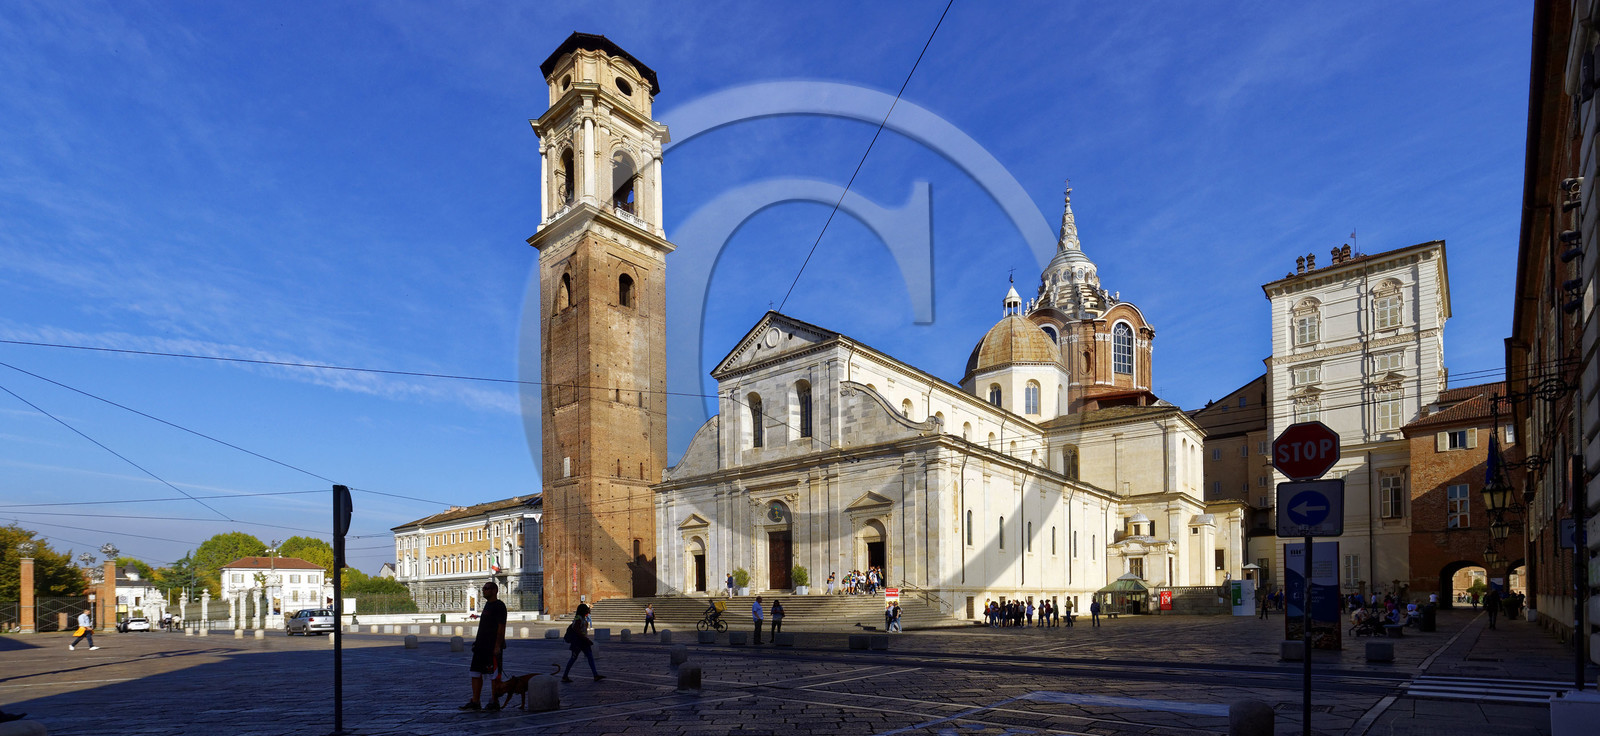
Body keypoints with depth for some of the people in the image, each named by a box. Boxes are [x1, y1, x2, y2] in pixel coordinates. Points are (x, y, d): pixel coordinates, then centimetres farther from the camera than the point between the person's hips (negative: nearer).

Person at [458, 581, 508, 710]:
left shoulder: (499, 606, -12)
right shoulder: (487, 605, 17)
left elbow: (501, 627, -17)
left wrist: (497, 646, -22)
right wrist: (478, 642, 20)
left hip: (493, 647, -10)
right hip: (482, 646, 10)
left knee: (495, 675, -3)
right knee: (475, 673, 9)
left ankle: (494, 703, 3)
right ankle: (475, 702, 14)